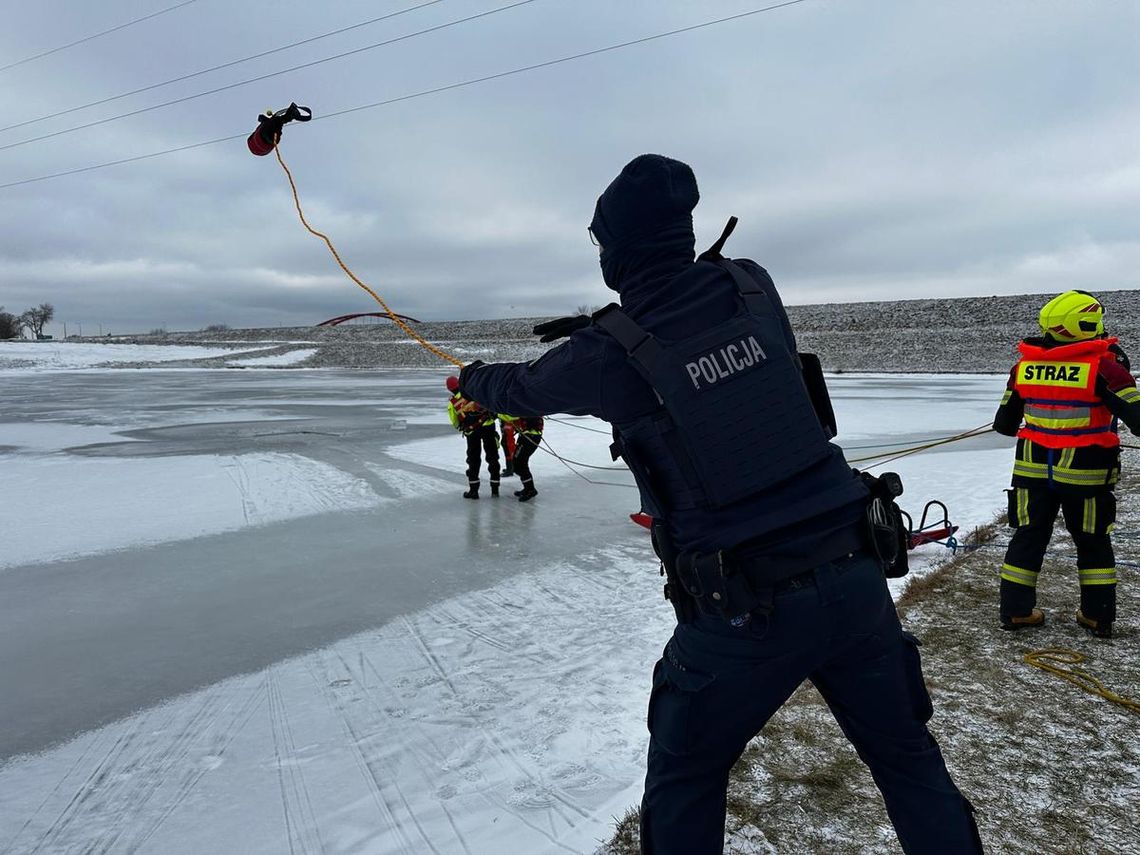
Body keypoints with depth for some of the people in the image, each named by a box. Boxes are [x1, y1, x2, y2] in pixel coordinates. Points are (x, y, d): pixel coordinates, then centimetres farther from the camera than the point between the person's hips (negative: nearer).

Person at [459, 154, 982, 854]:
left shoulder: (609, 350, -11)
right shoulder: (753, 285, 0)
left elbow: (522, 388, 9)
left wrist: (474, 381, 31)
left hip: (744, 611, -4)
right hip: (855, 577, 5)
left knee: (684, 783, 19)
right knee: (907, 756, 23)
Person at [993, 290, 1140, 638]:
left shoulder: (1023, 366, -1)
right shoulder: (1103, 365, -15)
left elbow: (1004, 423, 8)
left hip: (1033, 469, 3)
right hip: (1084, 473, -3)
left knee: (1028, 537, 14)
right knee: (1092, 542, 15)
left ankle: (1015, 610, 18)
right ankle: (1098, 616, 24)